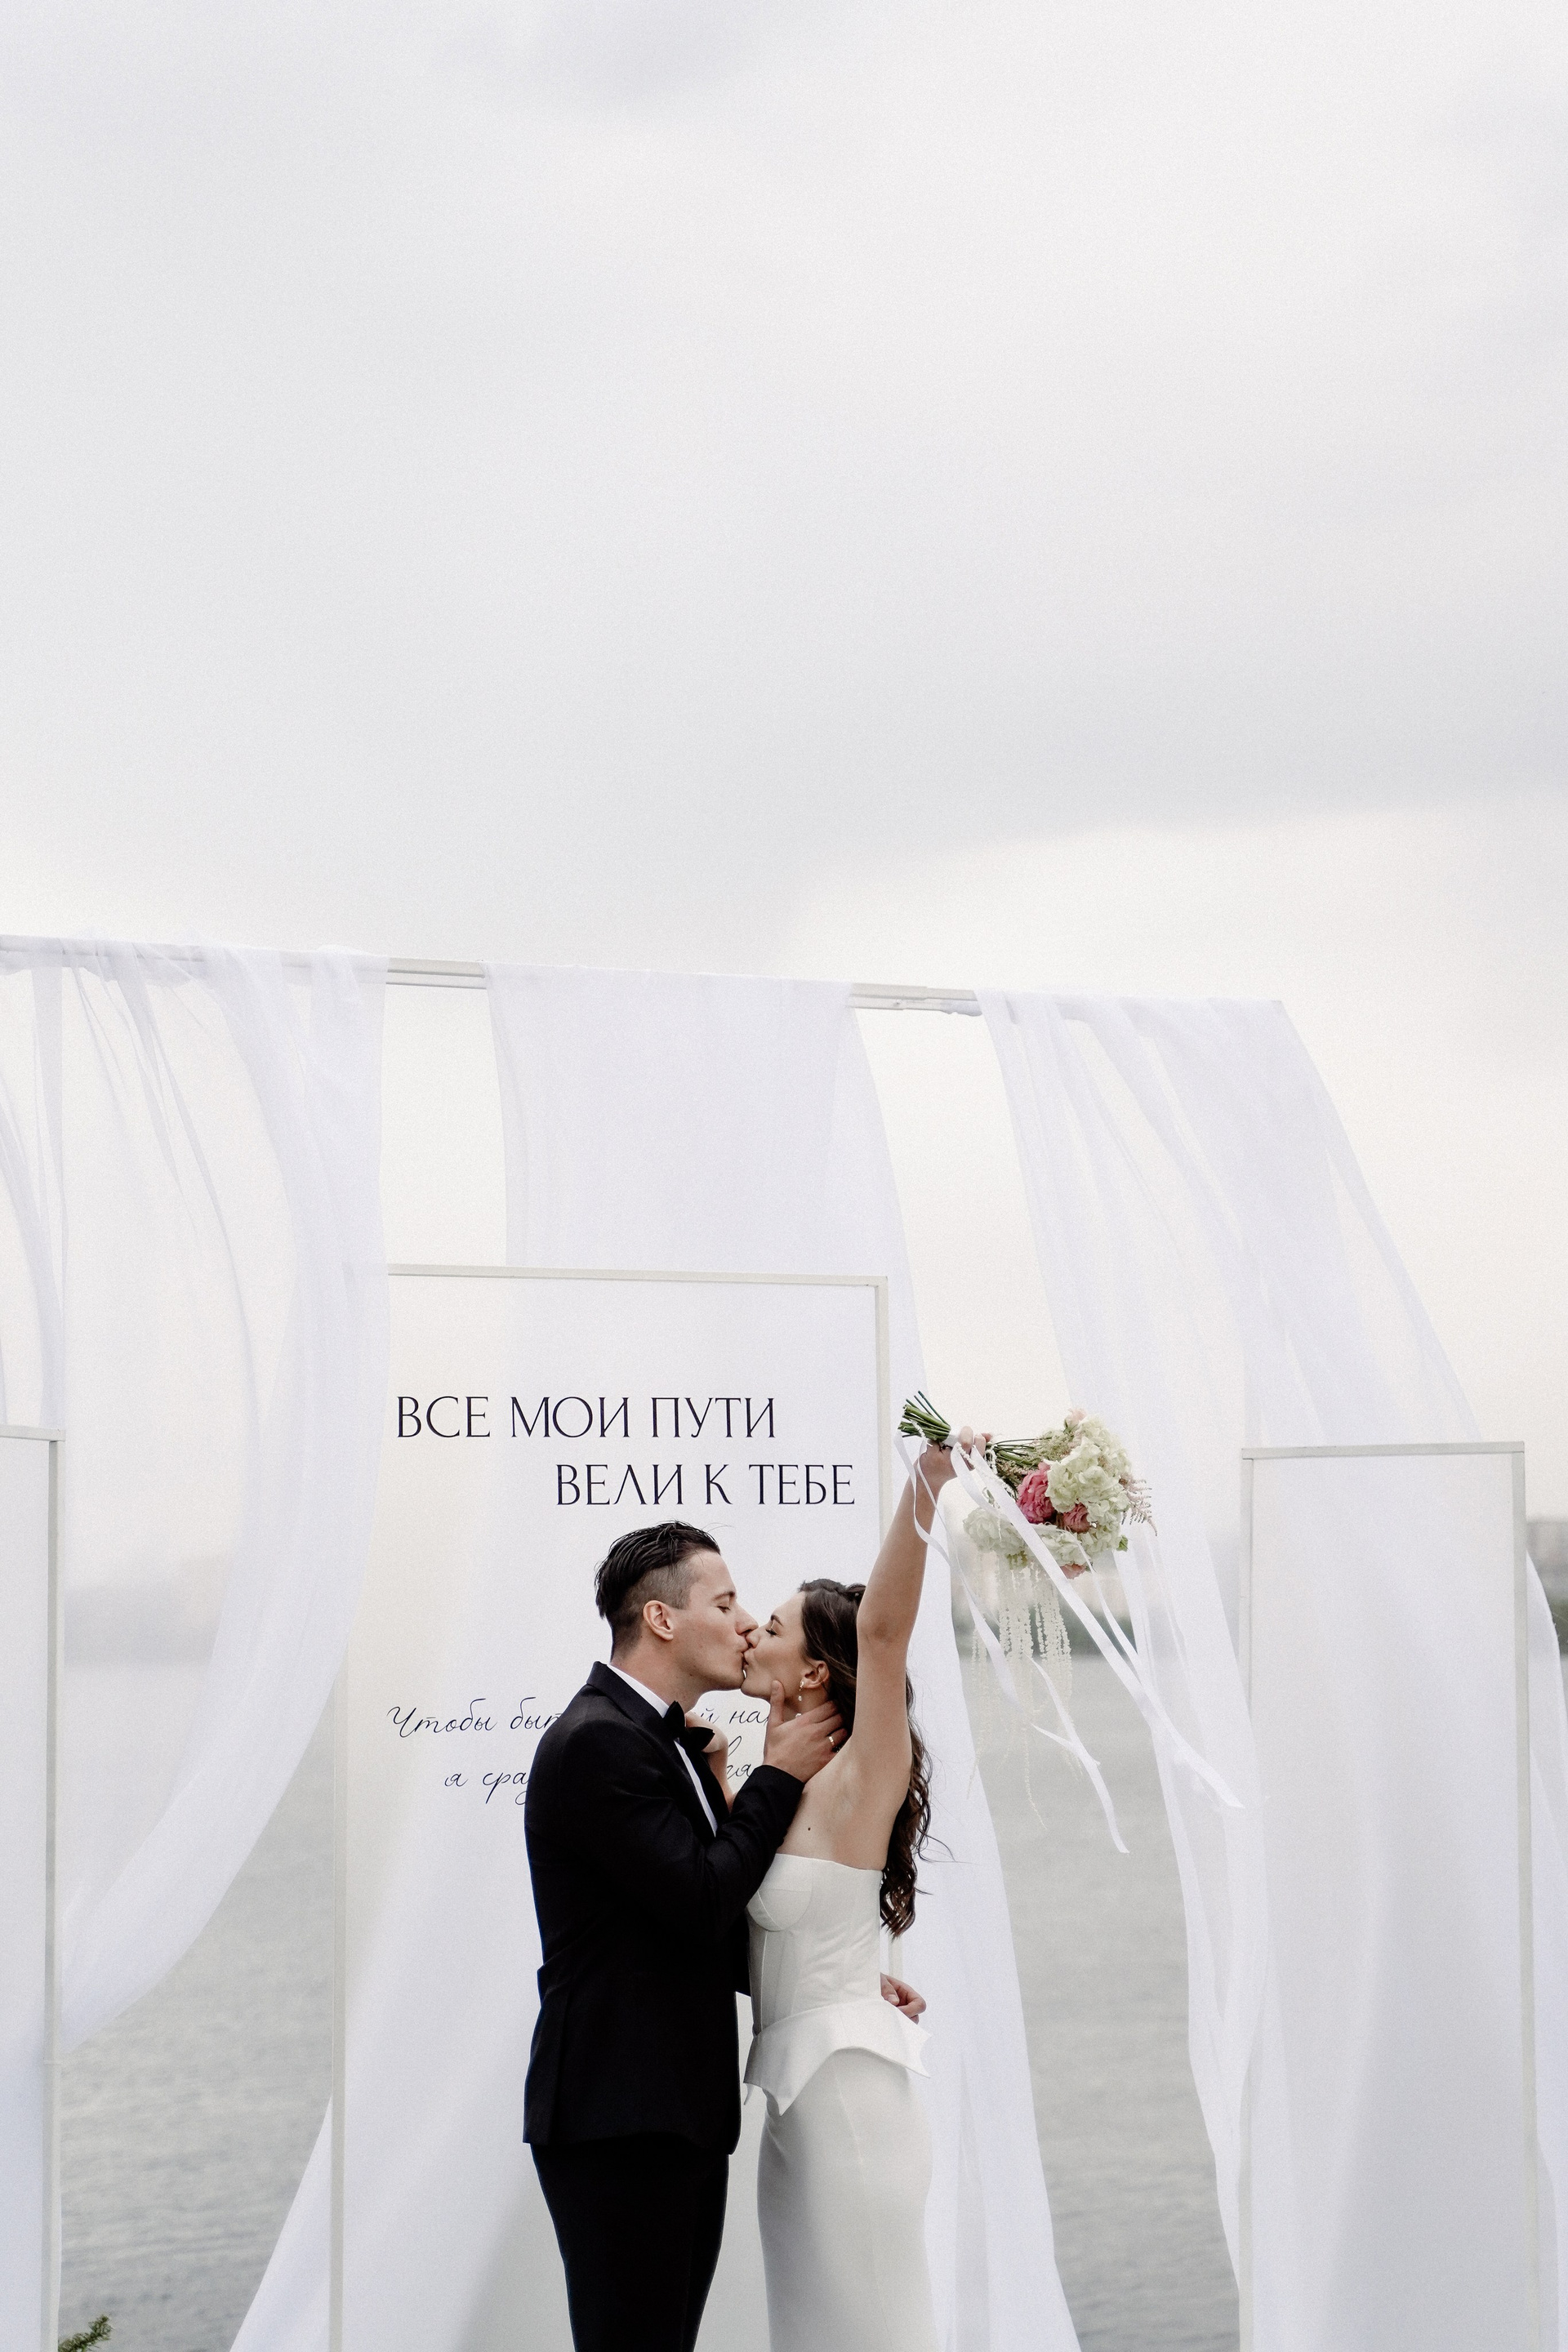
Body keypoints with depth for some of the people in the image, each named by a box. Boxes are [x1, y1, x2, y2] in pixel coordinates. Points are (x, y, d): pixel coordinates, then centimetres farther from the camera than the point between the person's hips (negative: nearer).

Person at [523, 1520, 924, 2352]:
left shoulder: (672, 1742, 17)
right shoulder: (597, 1741, -15)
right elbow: (703, 1901, -20)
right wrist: (777, 1776, -9)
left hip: (682, 2116, 10)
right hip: (618, 2121, -10)